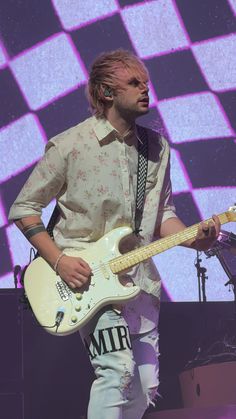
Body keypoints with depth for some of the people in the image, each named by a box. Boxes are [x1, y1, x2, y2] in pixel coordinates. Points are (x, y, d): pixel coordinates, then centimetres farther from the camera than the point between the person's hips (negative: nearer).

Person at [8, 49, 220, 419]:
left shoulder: (157, 148, 9)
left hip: (139, 281, 6)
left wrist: (192, 238, -8)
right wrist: (59, 260, -14)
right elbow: (23, 209, -2)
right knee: (118, 369, -25)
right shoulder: (68, 146, -7)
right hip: (82, 276, -6)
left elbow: (163, 213, 14)